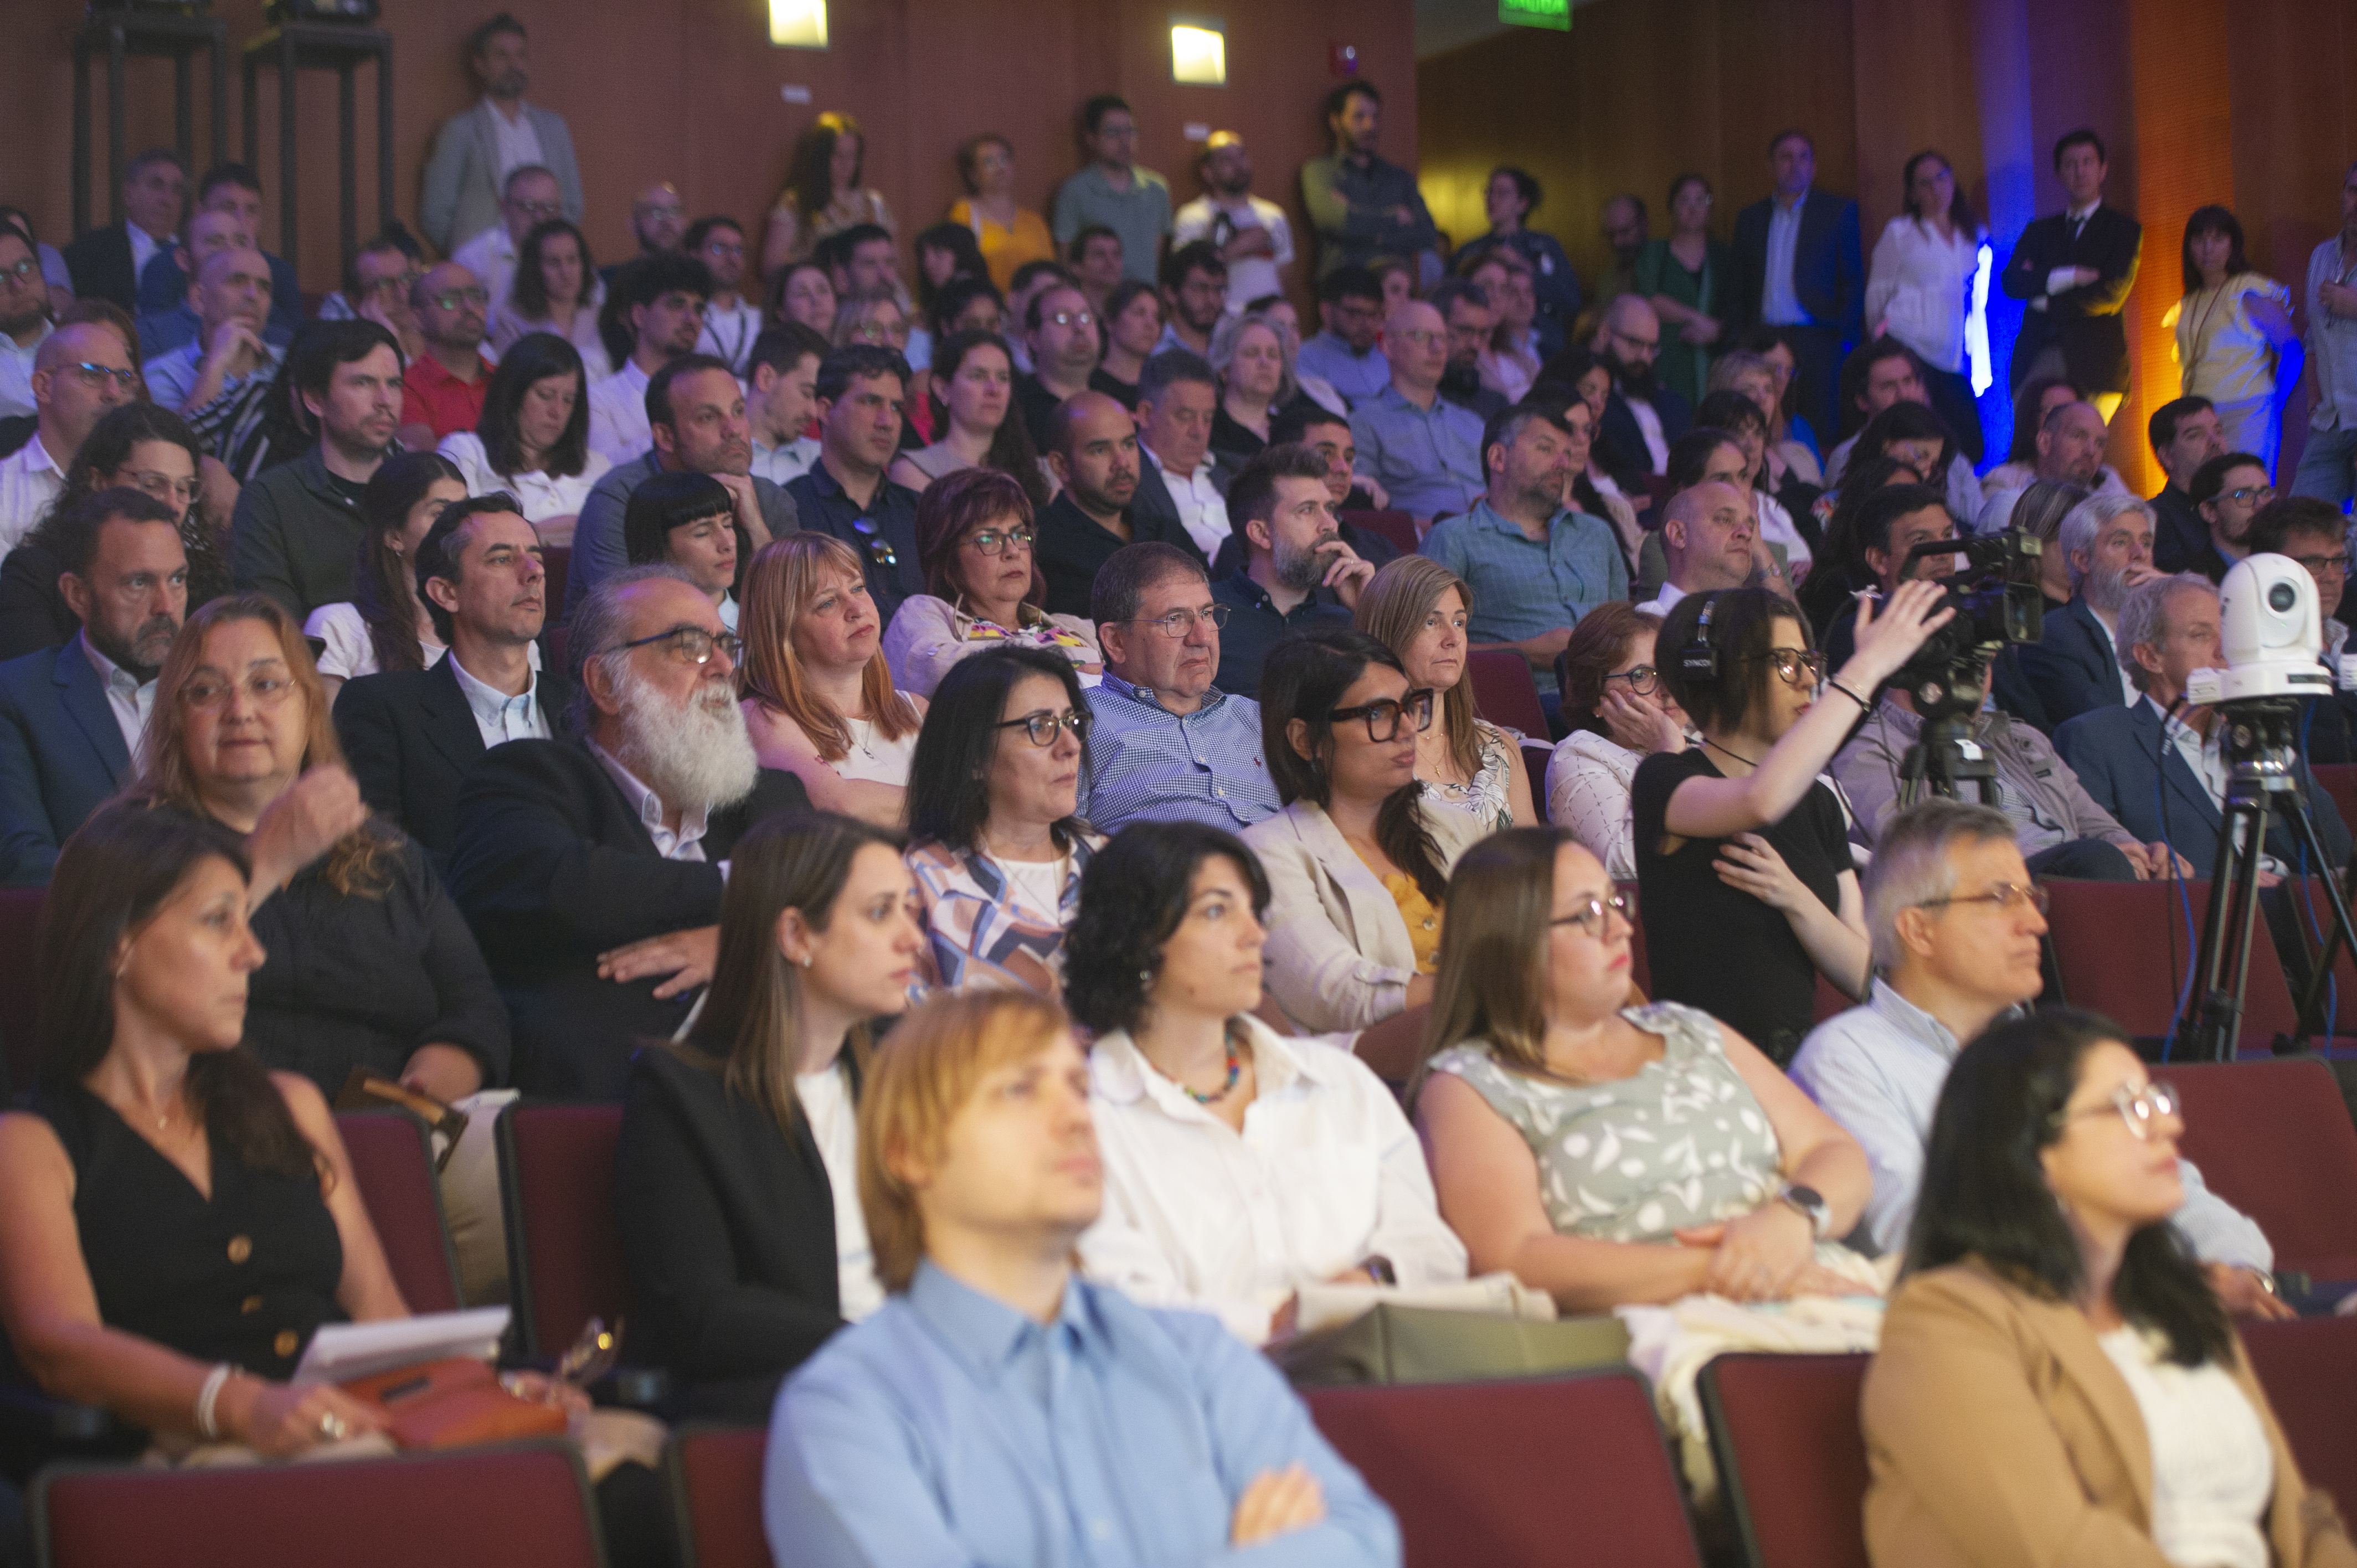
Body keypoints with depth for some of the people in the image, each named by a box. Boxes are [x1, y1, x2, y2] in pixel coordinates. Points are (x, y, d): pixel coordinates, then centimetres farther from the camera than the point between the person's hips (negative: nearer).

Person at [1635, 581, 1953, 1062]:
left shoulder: (1815, 801, 16)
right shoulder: (1662, 782, -4)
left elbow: (1861, 977, 11)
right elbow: (1760, 801, -30)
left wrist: (1796, 899, -10)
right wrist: (1867, 666, -24)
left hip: (1800, 1057, 7)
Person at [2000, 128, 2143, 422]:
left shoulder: (2124, 229, 12)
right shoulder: (2039, 231, 22)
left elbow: (2111, 296, -1)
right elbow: (2010, 282, 5)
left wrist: (2047, 301, 3)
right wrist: (2070, 276, -6)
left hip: (2093, 365, -3)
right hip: (2036, 362, 3)